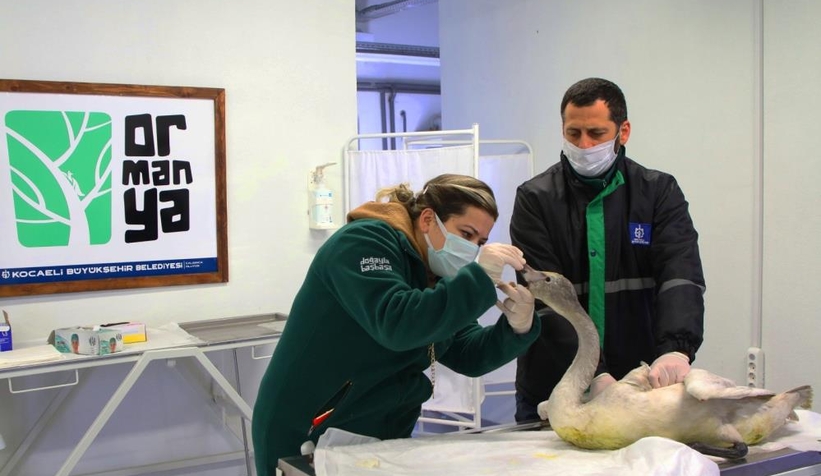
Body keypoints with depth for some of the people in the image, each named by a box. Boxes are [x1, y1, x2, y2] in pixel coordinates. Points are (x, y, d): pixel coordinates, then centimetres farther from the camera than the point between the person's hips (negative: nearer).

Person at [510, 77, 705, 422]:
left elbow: (681, 276, -12)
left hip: (642, 385, 1)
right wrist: (593, 375, -23)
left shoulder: (659, 193, 2)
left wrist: (676, 349, -30)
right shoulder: (535, 199, -4)